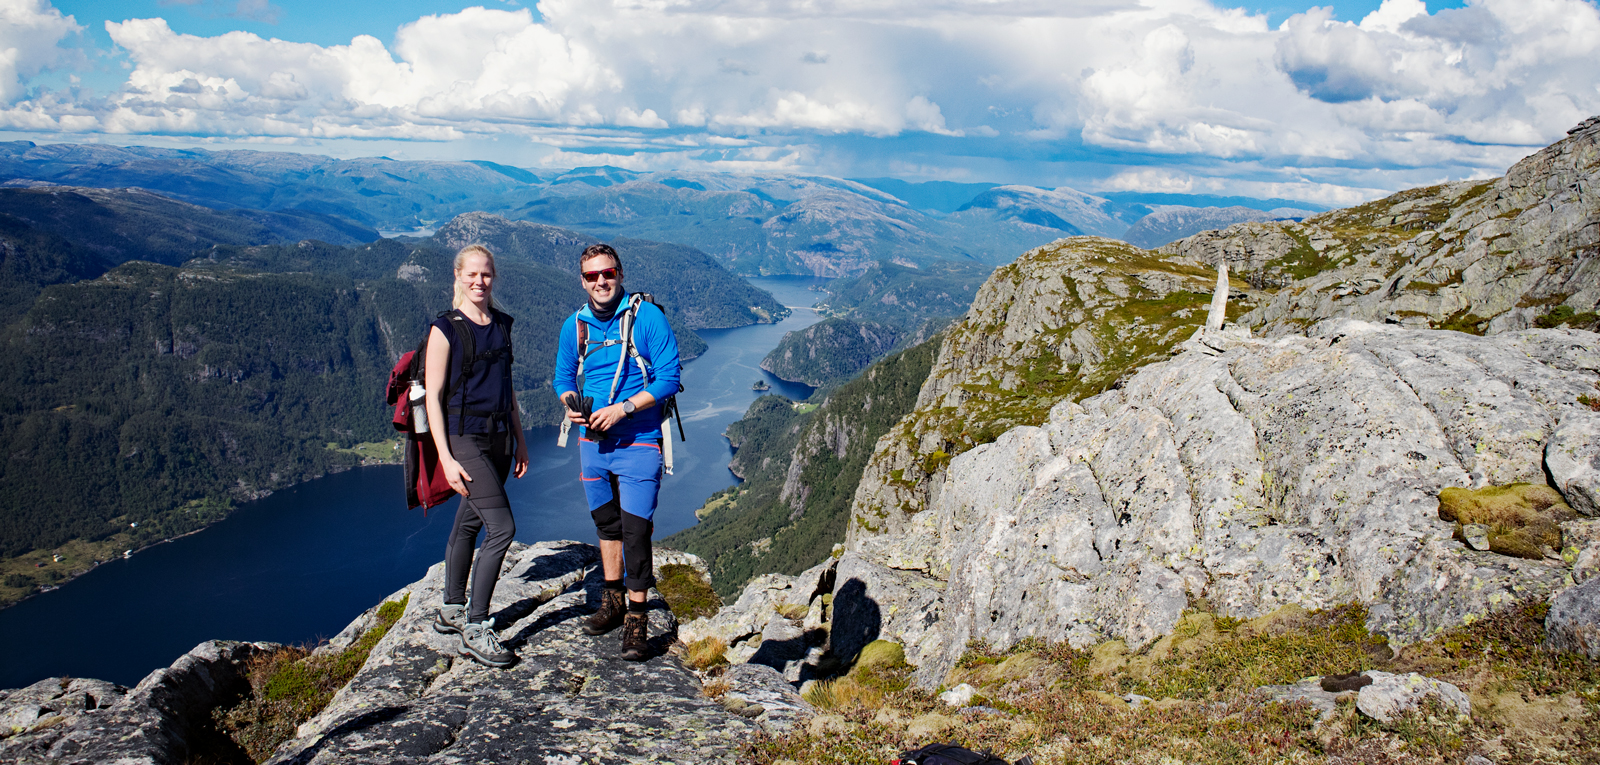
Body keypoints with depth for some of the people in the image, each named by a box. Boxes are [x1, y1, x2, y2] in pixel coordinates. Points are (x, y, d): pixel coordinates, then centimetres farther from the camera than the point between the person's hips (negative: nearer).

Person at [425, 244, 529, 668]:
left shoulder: (502, 324, 11)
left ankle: (451, 611, 30)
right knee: (502, 527, -14)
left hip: (499, 436, 6)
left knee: (469, 522, 16)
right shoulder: (445, 329, -8)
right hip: (464, 437, -6)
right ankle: (474, 627, -5)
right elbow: (433, 396, -10)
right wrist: (446, 458, -16)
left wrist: (519, 438, 17)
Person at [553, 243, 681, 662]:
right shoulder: (574, 325, 6)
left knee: (635, 531, -7)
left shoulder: (647, 316, -9)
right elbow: (563, 377, 18)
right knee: (606, 524, 18)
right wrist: (571, 403, -5)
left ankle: (636, 620, 3)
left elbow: (670, 376, -11)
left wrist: (622, 409, -19)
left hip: (638, 442, -5)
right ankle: (613, 601, 34)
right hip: (592, 440, 5)